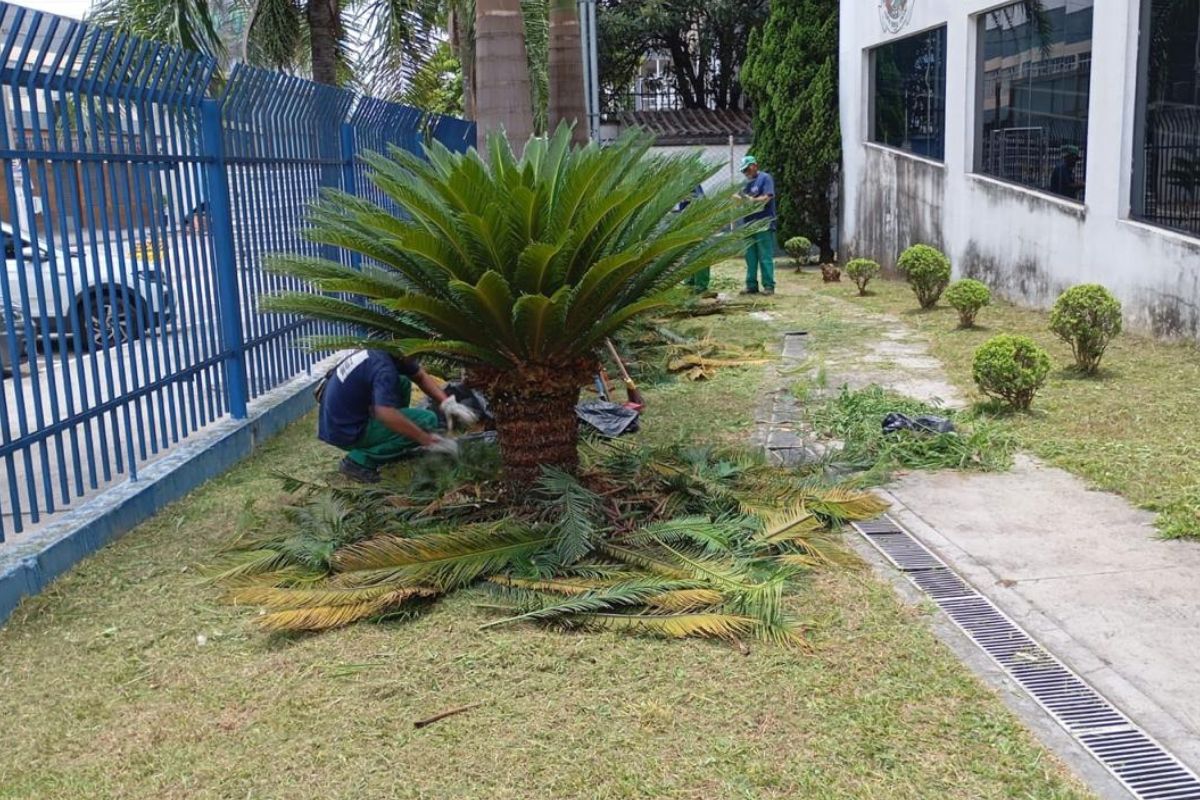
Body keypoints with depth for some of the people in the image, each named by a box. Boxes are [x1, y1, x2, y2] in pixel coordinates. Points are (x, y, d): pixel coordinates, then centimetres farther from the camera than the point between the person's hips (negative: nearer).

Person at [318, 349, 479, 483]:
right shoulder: (383, 367, -25)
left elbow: (421, 376, 9)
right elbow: (387, 414, -37)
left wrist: (447, 403, -6)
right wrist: (429, 440, -30)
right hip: (346, 431, -9)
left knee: (402, 383, 14)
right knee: (426, 421, -12)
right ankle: (360, 460, -8)